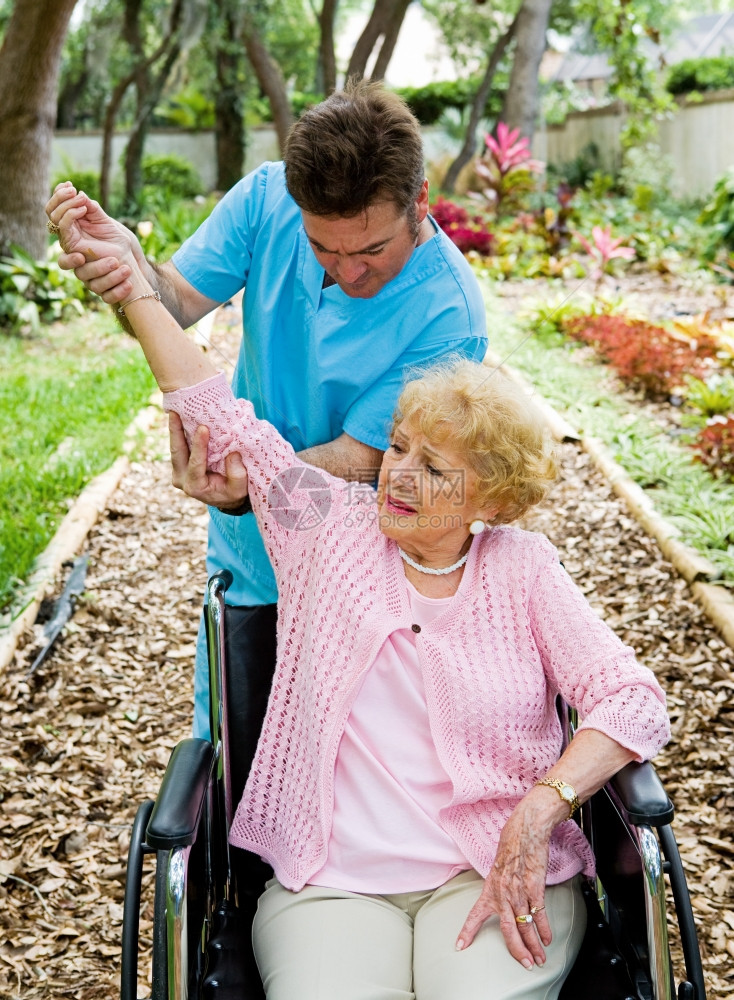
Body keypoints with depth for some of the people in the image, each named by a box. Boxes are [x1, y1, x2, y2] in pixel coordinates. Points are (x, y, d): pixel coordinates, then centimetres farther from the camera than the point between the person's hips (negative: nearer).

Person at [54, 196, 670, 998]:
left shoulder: (521, 569, 4)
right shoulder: (335, 529, 7)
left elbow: (634, 702, -1)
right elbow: (221, 418, 10)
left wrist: (539, 810, -15)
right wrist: (131, 281, 10)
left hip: (491, 875, 0)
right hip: (329, 883, 1)